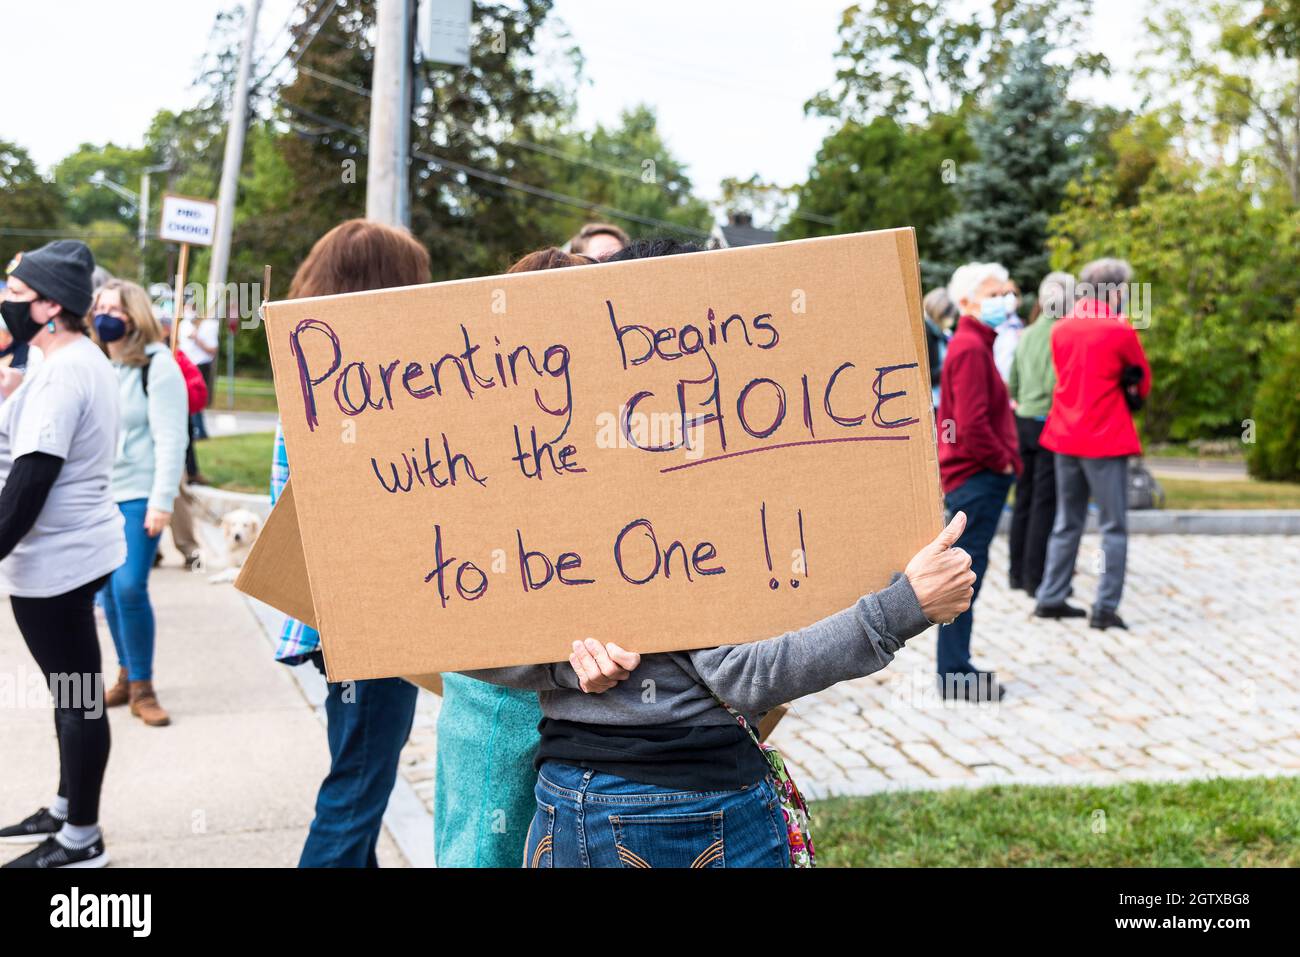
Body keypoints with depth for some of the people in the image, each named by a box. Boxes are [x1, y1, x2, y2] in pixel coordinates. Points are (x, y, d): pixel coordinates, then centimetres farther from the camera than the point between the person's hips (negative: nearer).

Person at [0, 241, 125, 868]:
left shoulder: (62, 372, -20)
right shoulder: (84, 361, 12)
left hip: (54, 559, -10)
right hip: (74, 549, 10)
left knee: (75, 695, -2)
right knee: (70, 689, 18)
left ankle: (81, 841, 8)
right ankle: (65, 810, 31)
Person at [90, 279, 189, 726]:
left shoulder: (157, 365, -9)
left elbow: (170, 438, -13)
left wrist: (162, 501, -18)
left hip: (139, 494, -6)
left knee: (129, 588, -12)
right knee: (107, 590, 8)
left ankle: (142, 687, 0)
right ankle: (127, 676, 21)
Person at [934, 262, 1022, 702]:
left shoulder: (973, 344, 16)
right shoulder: (971, 348, -16)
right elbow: (972, 423, -24)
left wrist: (1004, 459, 13)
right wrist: (1003, 460, -12)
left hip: (975, 477, 11)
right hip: (976, 478, -11)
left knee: (964, 573, 15)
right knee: (965, 573, -5)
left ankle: (956, 667, 23)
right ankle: (954, 675, 2)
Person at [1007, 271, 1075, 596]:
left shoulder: (1027, 334, 11)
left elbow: (1012, 386, 13)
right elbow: (1055, 385, -20)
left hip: (1024, 422, 7)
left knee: (1024, 499, 13)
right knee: (1046, 503, -2)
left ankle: (1019, 573, 20)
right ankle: (1036, 577, 1)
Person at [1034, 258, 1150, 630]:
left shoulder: (1060, 329, 7)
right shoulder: (1120, 331, -9)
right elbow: (1143, 382, 3)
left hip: (1065, 437, 6)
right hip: (1105, 439, -6)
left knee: (1067, 523, 15)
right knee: (1114, 527, 1)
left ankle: (1051, 598, 16)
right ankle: (1105, 607, -1)